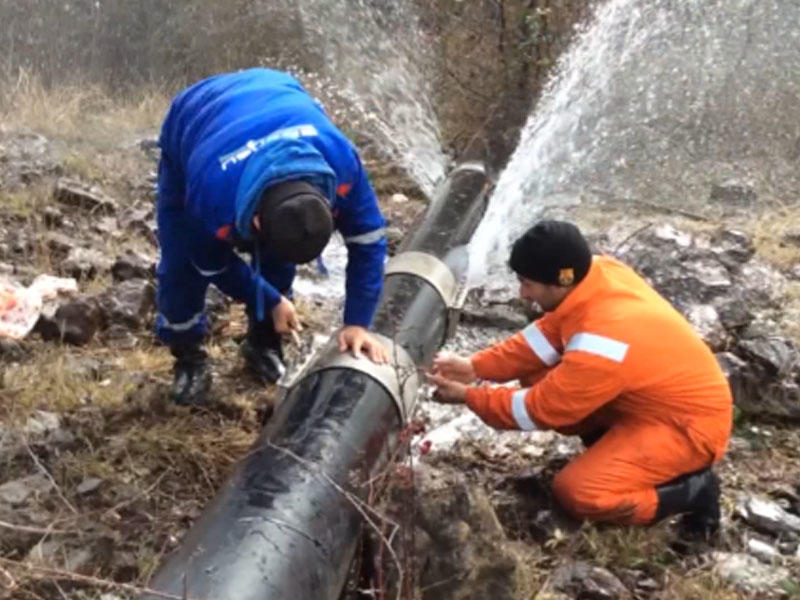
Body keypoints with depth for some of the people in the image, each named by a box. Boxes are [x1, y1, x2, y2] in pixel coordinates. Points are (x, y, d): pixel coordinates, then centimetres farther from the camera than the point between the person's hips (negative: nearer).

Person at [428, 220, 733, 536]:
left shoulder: (600, 344, -36)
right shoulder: (598, 272, -14)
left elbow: (540, 408, -21)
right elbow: (546, 334, 0)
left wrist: (469, 396, -8)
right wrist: (475, 366, -7)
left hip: (690, 424, -8)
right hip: (652, 395, 8)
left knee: (576, 492, -20)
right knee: (537, 377, 0)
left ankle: (694, 490, -3)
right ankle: (613, 450, 11)